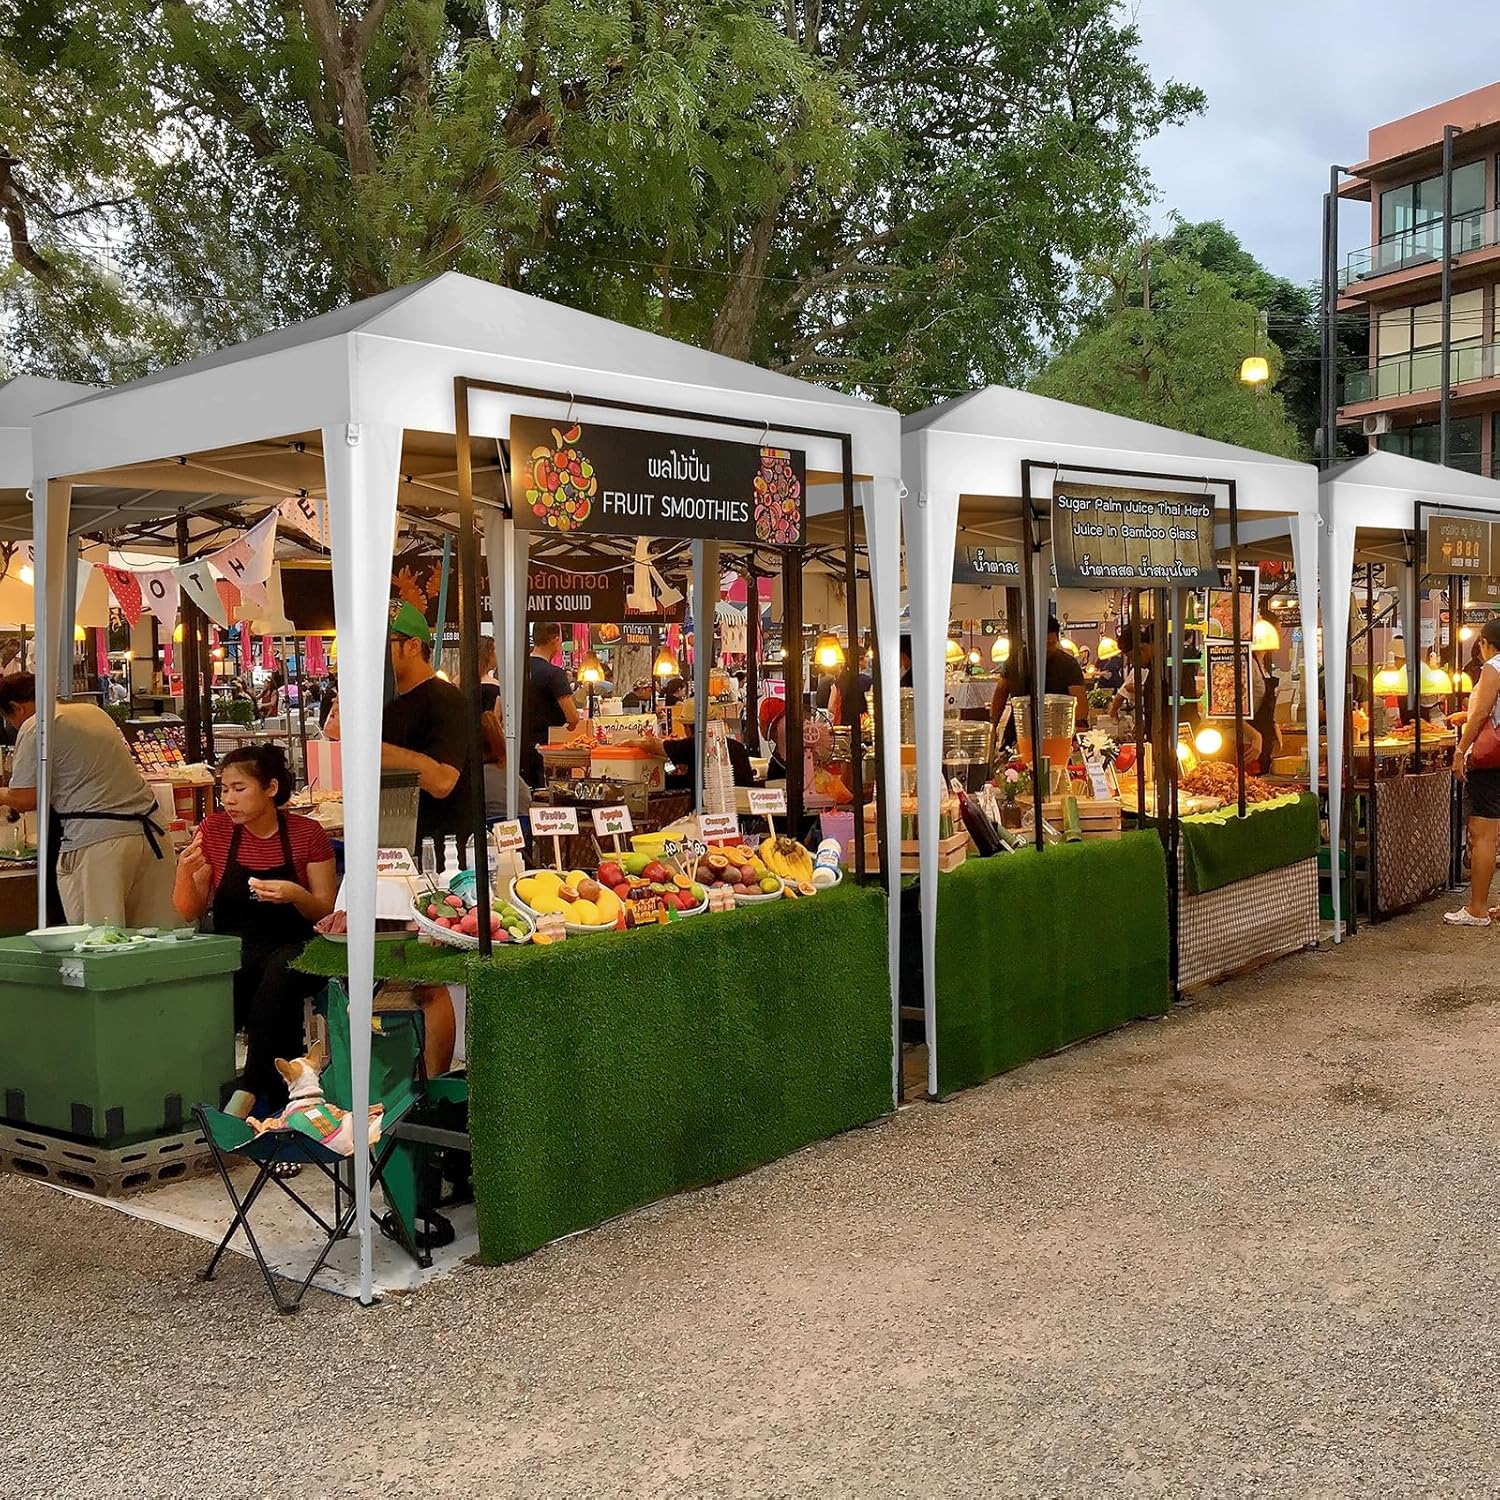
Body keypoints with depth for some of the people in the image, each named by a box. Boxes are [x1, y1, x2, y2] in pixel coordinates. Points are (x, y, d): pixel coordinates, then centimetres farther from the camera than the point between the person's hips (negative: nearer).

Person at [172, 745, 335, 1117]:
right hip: (232, 947, 2)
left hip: (291, 948, -2)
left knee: (277, 978, -38)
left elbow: (327, 912, 3)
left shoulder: (307, 834, 1)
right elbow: (190, 913, 9)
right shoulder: (214, 829, 7)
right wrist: (185, 873, -12)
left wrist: (294, 895, -18)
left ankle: (248, 1091, -37)